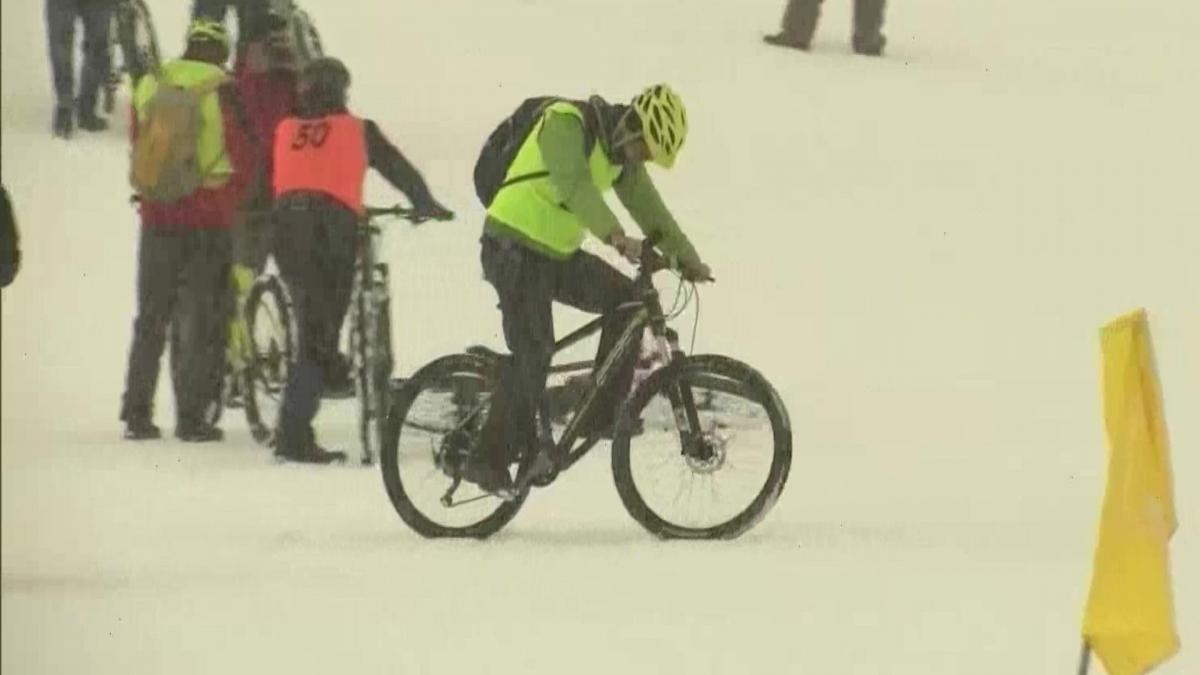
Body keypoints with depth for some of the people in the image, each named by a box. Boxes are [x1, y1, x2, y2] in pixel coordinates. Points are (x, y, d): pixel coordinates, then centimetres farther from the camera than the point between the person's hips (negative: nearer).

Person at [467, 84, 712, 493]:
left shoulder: (620, 153, 7)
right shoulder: (566, 124, -20)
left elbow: (647, 207, 15)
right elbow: (573, 184, -36)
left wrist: (688, 259, 11)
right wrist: (614, 235, -47)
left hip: (557, 253, 8)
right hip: (515, 248, -8)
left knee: (627, 299, -4)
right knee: (533, 353, -16)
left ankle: (603, 415, 3)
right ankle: (490, 459, -11)